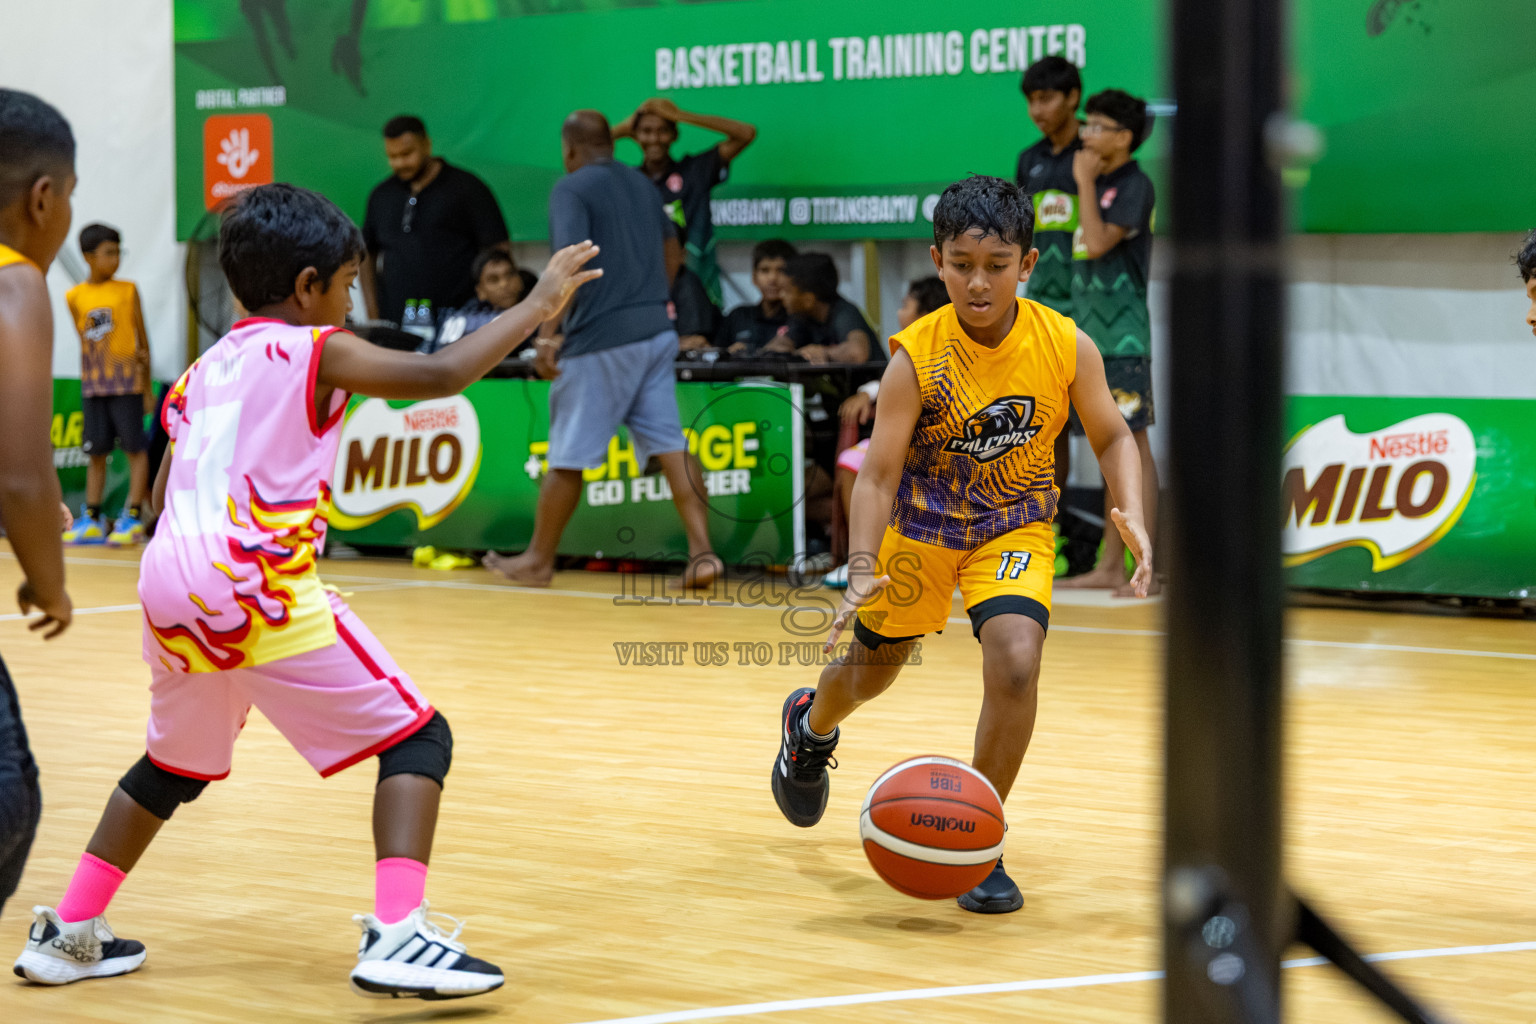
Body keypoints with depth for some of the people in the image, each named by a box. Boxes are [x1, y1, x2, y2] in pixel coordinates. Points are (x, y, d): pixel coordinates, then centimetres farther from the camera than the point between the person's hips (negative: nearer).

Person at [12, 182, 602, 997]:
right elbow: (439, 377, -10)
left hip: (170, 587, 7)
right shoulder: (315, 351, 2)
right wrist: (541, 302, -2)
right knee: (417, 739, 0)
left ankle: (68, 934, 31)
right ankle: (398, 938, -17)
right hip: (259, 587, -7)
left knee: (176, 764, 30)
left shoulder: (202, 373, 21)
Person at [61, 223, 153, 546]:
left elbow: (142, 339, 4)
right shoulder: (75, 297, 4)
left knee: (135, 448, -3)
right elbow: (85, 339, 9)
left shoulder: (127, 291, 0)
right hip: (93, 385, 2)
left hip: (127, 384, -2)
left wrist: (147, 387, 4)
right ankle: (91, 519, 12)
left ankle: (133, 517, 1)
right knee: (96, 452, 7)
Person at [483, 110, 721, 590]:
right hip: (655, 331, 7)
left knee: (567, 456, 4)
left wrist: (548, 335, -19)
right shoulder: (641, 183, 15)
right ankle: (702, 552, -8)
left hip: (599, 339, -7)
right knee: (669, 444, 2)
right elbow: (672, 253, 26)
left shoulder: (571, 189, -8)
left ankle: (539, 559, 15)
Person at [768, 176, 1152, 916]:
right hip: (921, 527, 0)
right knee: (872, 670, 18)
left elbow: (1112, 438, -5)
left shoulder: (1067, 347, -20)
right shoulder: (916, 358, -26)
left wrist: (1131, 516, -22)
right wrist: (862, 570, -37)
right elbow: (878, 475, -24)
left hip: (1013, 529, 0)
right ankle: (812, 723, 58)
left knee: (1014, 663, -23)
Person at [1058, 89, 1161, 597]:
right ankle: (1110, 566, 13)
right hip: (1092, 337, 9)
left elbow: (1098, 242, -20)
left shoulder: (1134, 185, -9)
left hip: (1123, 339, -9)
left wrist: (1086, 182, -13)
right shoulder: (1099, 184, 16)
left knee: (1132, 445, -9)